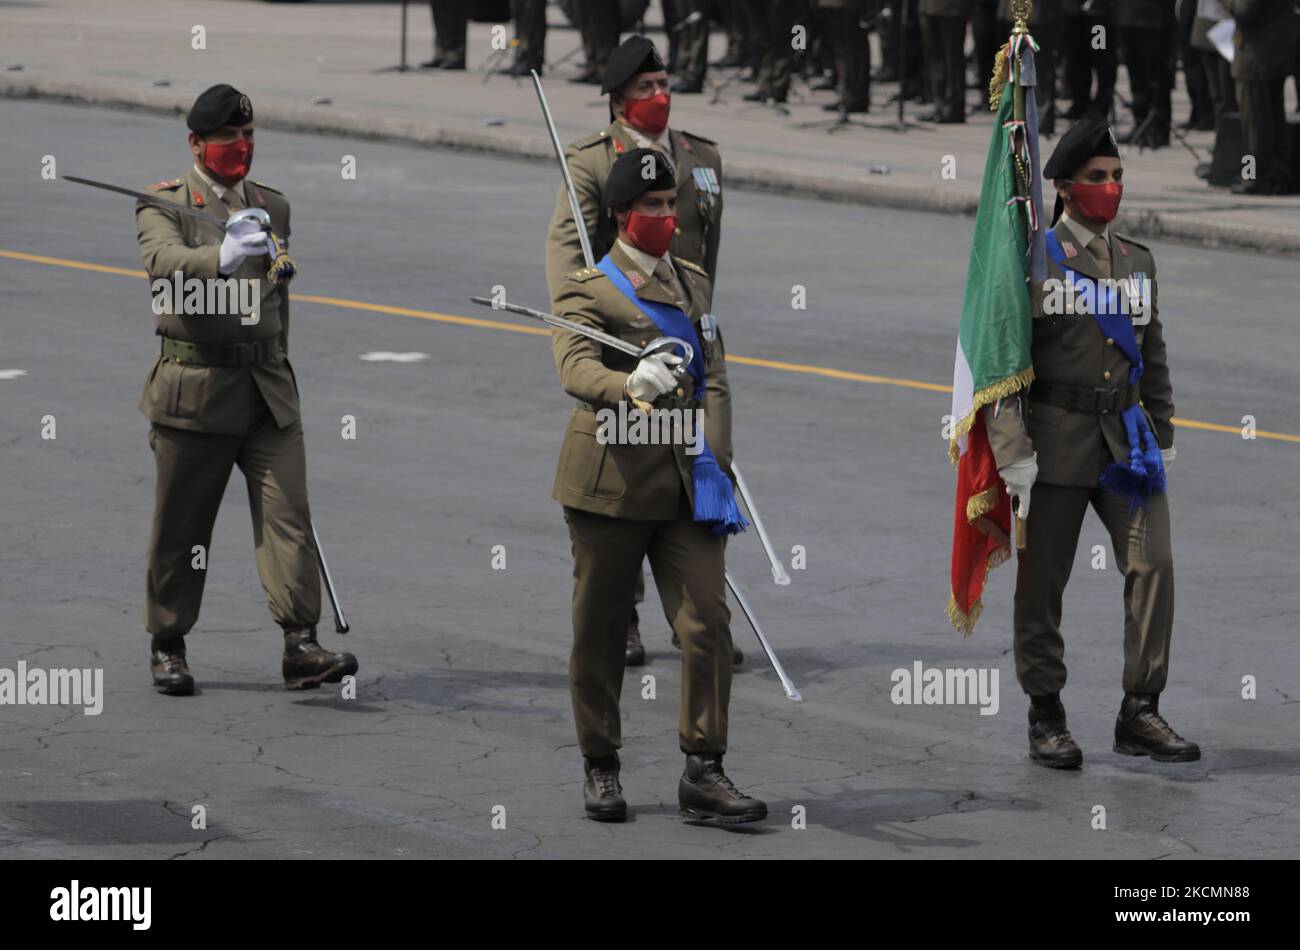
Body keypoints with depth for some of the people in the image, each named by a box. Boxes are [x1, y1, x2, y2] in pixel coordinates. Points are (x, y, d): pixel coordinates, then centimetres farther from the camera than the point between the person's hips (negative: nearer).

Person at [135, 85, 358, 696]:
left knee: (289, 514, -10)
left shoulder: (272, 207, 15)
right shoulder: (162, 204, -2)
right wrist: (222, 257, -43)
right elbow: (163, 262, -25)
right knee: (180, 528, 4)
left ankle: (300, 646, -14)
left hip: (267, 388, 4)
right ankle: (167, 647, 19)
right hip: (194, 387, -4)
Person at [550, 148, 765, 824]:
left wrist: (715, 457, 3)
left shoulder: (694, 282, 17)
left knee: (708, 623, -7)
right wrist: (629, 386, -41)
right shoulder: (586, 289, -2)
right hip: (611, 481, -4)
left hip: (686, 482, 4)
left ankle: (703, 772, -2)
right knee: (599, 630, 5)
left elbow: (714, 376, 18)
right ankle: (600, 768, 19)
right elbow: (576, 367, -20)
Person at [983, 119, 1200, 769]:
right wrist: (1013, 450, -13)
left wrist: (1161, 439, 15)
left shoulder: (1138, 262, 14)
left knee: (1153, 564, -6)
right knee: (1042, 581, 1)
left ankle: (1140, 714, 1)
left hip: (1125, 438, 4)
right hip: (1056, 439, -4)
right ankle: (1046, 720, 12)